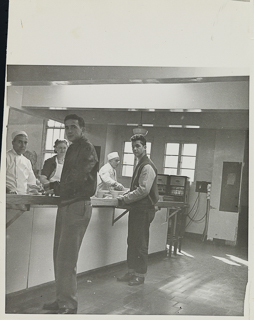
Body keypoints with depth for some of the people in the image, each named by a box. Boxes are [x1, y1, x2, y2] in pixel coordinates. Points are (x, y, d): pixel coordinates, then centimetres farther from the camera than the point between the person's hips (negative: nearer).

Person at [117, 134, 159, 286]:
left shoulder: (147, 167, -14)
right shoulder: (140, 165, 17)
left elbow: (143, 190, -21)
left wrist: (125, 199, -15)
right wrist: (125, 196, 9)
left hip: (144, 209, -10)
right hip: (136, 208, 10)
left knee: (140, 243, -1)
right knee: (132, 241, 13)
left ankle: (140, 275, 9)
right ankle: (131, 271, 23)